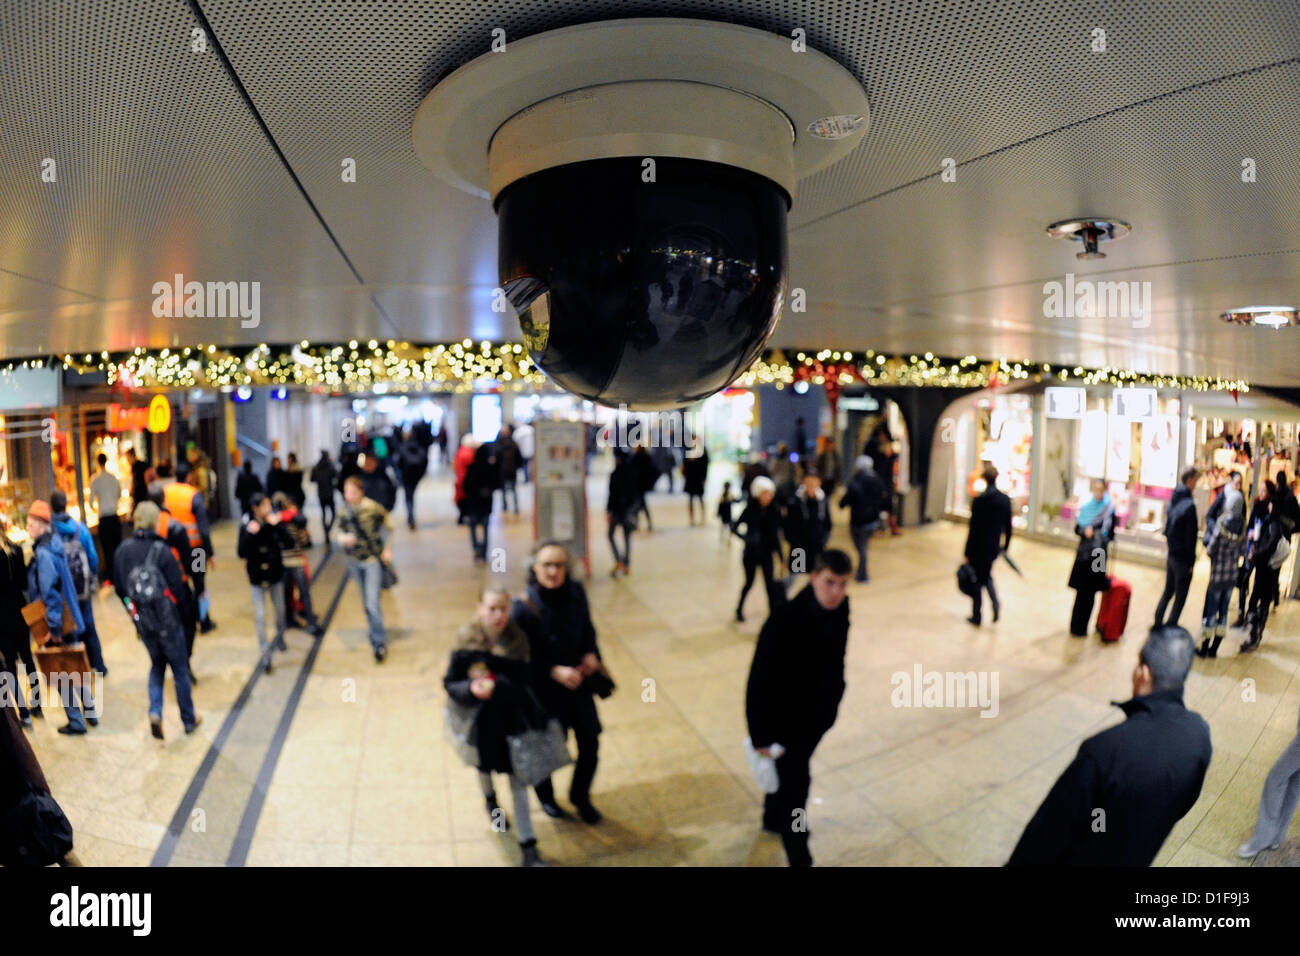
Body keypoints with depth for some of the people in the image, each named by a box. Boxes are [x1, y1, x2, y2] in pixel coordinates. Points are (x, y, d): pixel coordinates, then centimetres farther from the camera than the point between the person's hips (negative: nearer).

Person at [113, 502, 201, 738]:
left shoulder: (122, 550, -3)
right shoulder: (160, 549, -18)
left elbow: (119, 587, 5)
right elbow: (177, 585, -16)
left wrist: (133, 607, 19)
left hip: (141, 620, 5)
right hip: (167, 619, -4)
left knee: (157, 664, 23)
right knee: (179, 667, 9)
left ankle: (155, 711, 5)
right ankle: (189, 719, 20)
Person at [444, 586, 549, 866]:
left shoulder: (517, 638, -15)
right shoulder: (466, 641, -17)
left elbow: (526, 678, -14)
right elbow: (450, 683, -12)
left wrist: (496, 683, -28)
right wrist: (471, 688, -31)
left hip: (513, 717, -1)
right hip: (482, 719, 1)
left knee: (519, 782, 3)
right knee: (485, 767, 26)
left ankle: (529, 848, 14)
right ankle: (490, 799, 61)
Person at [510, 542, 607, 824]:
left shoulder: (576, 592, -9)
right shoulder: (523, 607, -23)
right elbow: (522, 656, -15)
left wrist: (591, 654, -9)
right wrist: (555, 671, -25)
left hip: (579, 680, 4)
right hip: (544, 689, -4)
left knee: (590, 743, 12)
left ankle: (581, 798, 41)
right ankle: (545, 796, 47)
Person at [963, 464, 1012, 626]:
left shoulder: (978, 500, -17)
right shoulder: (1005, 500, -3)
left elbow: (973, 529, -15)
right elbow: (1008, 527, 4)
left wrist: (967, 553, -9)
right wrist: (1005, 546, 17)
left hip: (979, 547, -5)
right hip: (995, 547, 5)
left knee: (977, 580, 8)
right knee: (987, 575, 25)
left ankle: (976, 616, 17)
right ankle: (995, 602, 5)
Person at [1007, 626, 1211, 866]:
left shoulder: (1106, 748, -38)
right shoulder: (1199, 733, -17)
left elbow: (1054, 825, -26)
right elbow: (1181, 805, 3)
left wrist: (1019, 861, -10)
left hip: (1083, 857, -6)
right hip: (1138, 858, 6)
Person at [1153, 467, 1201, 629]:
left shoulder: (1174, 500, 4)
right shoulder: (1189, 505, -21)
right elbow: (1191, 536, -17)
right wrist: (1191, 561, -10)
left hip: (1171, 554, 8)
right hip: (1183, 558, -8)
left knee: (1168, 591, 18)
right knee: (1181, 595, 5)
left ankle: (1158, 622, 21)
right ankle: (1171, 624, 11)